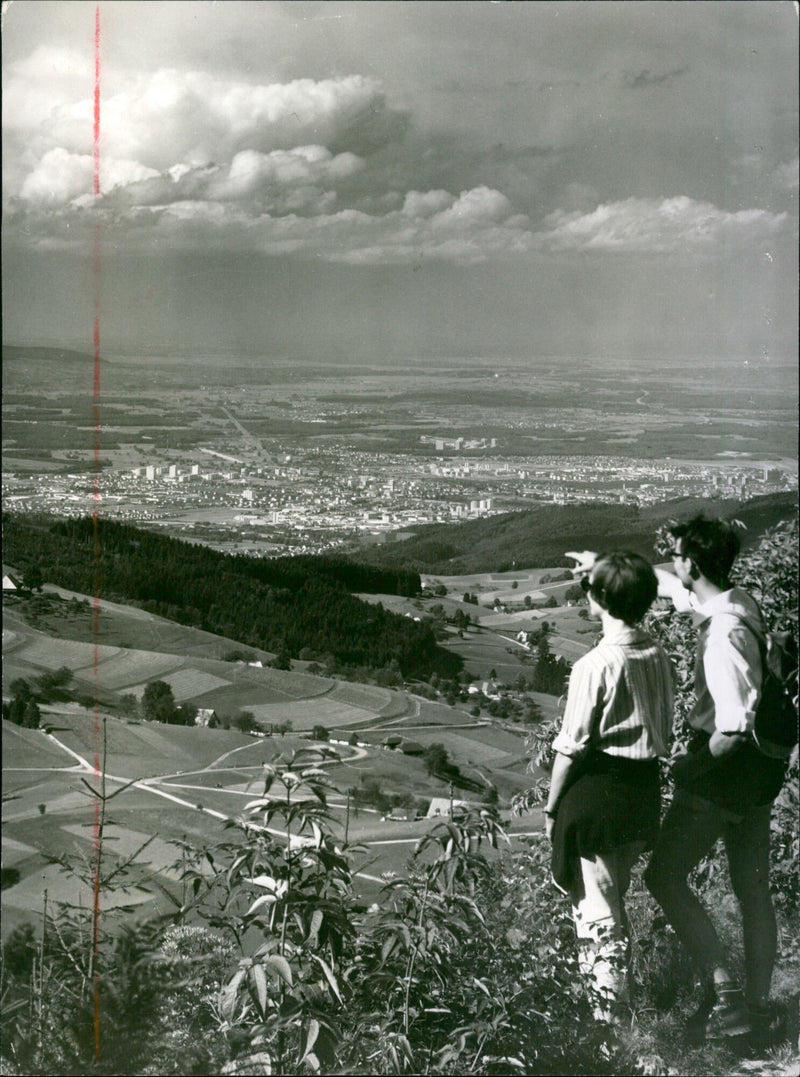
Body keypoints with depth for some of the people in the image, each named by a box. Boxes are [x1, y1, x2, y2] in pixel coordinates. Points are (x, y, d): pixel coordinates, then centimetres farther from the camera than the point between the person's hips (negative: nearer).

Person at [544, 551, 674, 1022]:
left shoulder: (595, 665, -19)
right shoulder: (659, 657, 1)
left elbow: (572, 748, -14)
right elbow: (664, 730, 8)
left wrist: (551, 807, -5)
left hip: (598, 789, -7)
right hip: (646, 787, 7)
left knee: (598, 905, 2)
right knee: (615, 897, 21)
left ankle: (607, 1014, 7)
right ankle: (601, 989, 34)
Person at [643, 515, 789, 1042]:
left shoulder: (723, 633, -26)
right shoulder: (741, 602, 3)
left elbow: (734, 724, -28)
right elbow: (669, 585, 22)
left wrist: (694, 766, -14)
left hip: (727, 763, -9)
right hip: (760, 766, 9)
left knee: (665, 875, 2)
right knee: (752, 888, 15)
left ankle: (722, 989, -1)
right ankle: (756, 1004, 26)